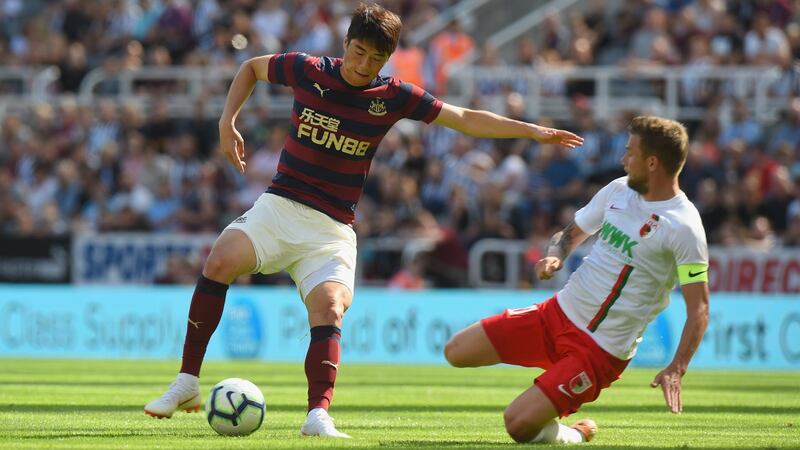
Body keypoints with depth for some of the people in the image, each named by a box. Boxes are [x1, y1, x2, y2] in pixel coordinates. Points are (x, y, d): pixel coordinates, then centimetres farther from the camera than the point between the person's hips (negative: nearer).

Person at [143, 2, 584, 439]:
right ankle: (187, 384, -19)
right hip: (279, 206, 0)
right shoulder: (307, 70, -1)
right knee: (220, 262, -25)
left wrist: (534, 131, 0)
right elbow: (250, 68, 17)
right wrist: (227, 123, 4)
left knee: (329, 309, -23)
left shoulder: (393, 97, -1)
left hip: (332, 228, 0)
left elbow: (467, 120, 5)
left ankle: (318, 416, -32)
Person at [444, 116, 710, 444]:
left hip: (600, 351, -8)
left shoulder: (683, 227, -17)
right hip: (558, 313, 8)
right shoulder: (619, 190, 5)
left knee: (519, 425, -20)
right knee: (456, 352, 4)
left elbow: (699, 308, -18)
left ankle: (575, 435, 14)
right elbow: (571, 233, 19)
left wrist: (676, 369, -31)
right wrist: (555, 255, -6)